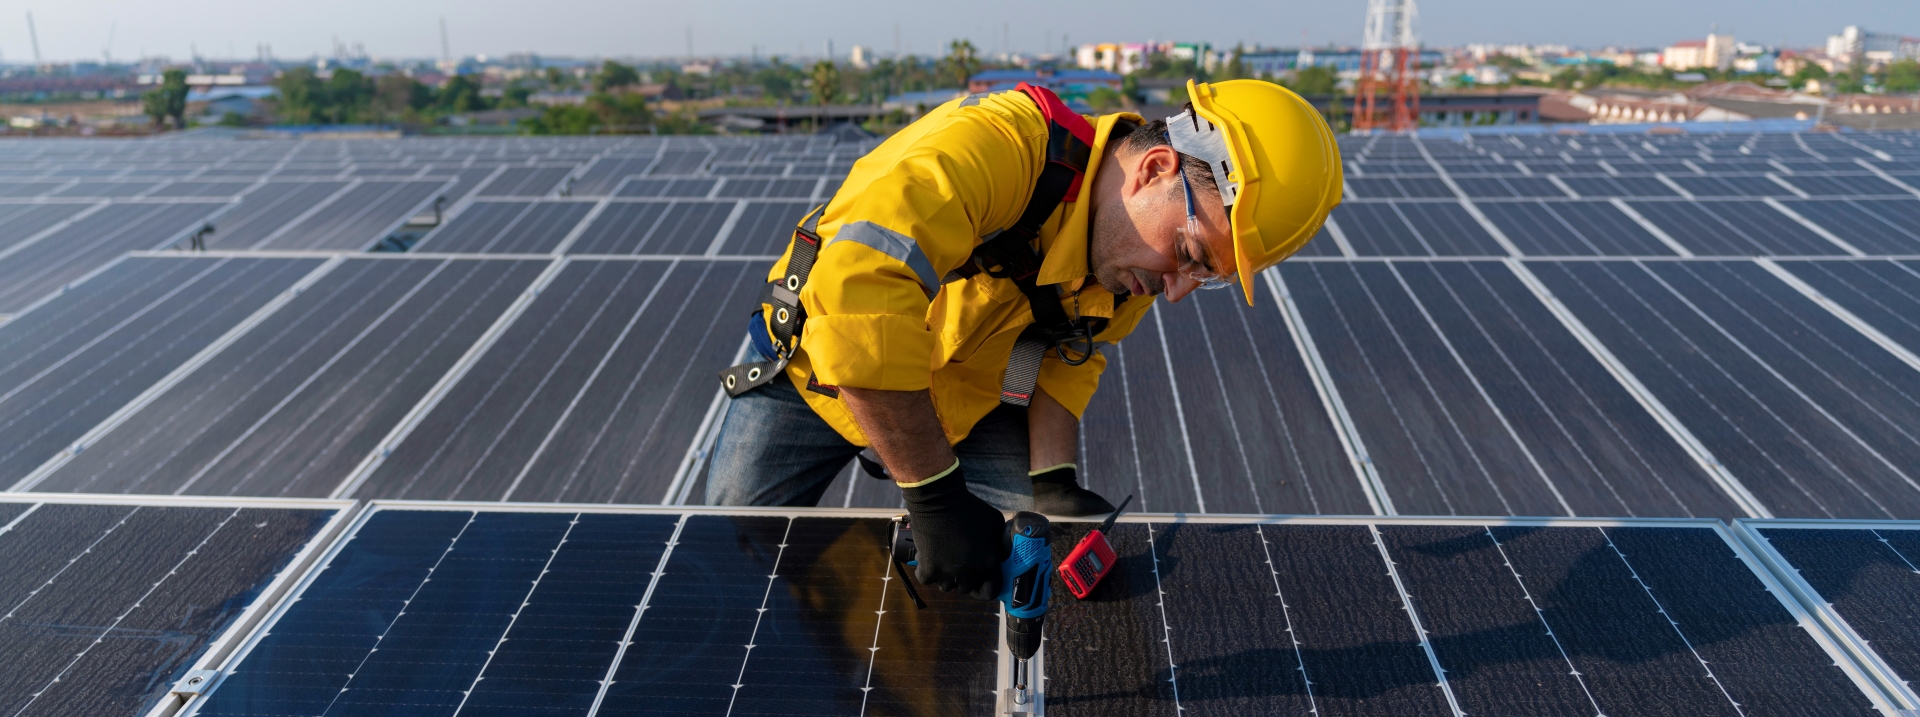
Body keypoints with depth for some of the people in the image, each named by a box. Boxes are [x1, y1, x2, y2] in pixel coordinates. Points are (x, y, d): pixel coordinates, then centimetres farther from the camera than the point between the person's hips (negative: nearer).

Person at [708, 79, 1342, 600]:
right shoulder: (998, 143, -38)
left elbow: (1064, 363, 1)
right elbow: (858, 292, -49)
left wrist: (1053, 481, -18)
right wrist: (935, 498, -43)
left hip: (966, 404, 4)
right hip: (817, 368, -4)